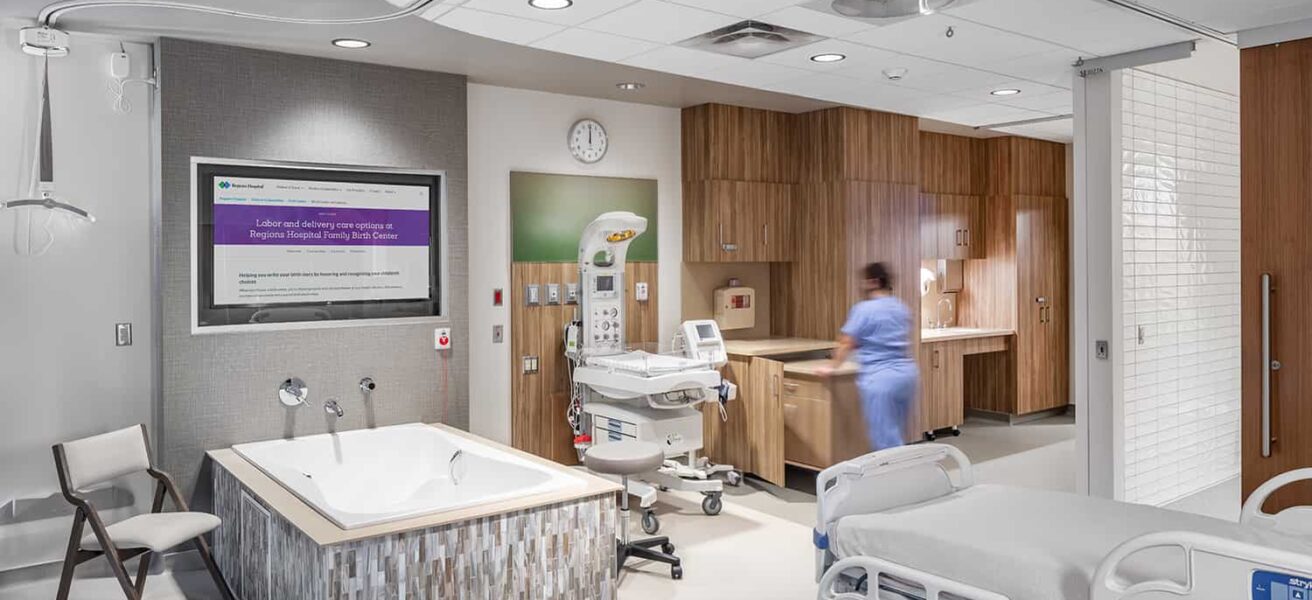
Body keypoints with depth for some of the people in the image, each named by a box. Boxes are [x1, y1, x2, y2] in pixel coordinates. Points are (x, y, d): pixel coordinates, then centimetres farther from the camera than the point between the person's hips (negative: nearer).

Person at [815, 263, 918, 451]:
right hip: (907, 373, 8)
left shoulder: (864, 309, -8)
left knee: (885, 438, -2)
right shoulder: (902, 308, 13)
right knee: (895, 435, 16)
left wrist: (832, 367, 9)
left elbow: (847, 344, -4)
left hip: (880, 378, -8)